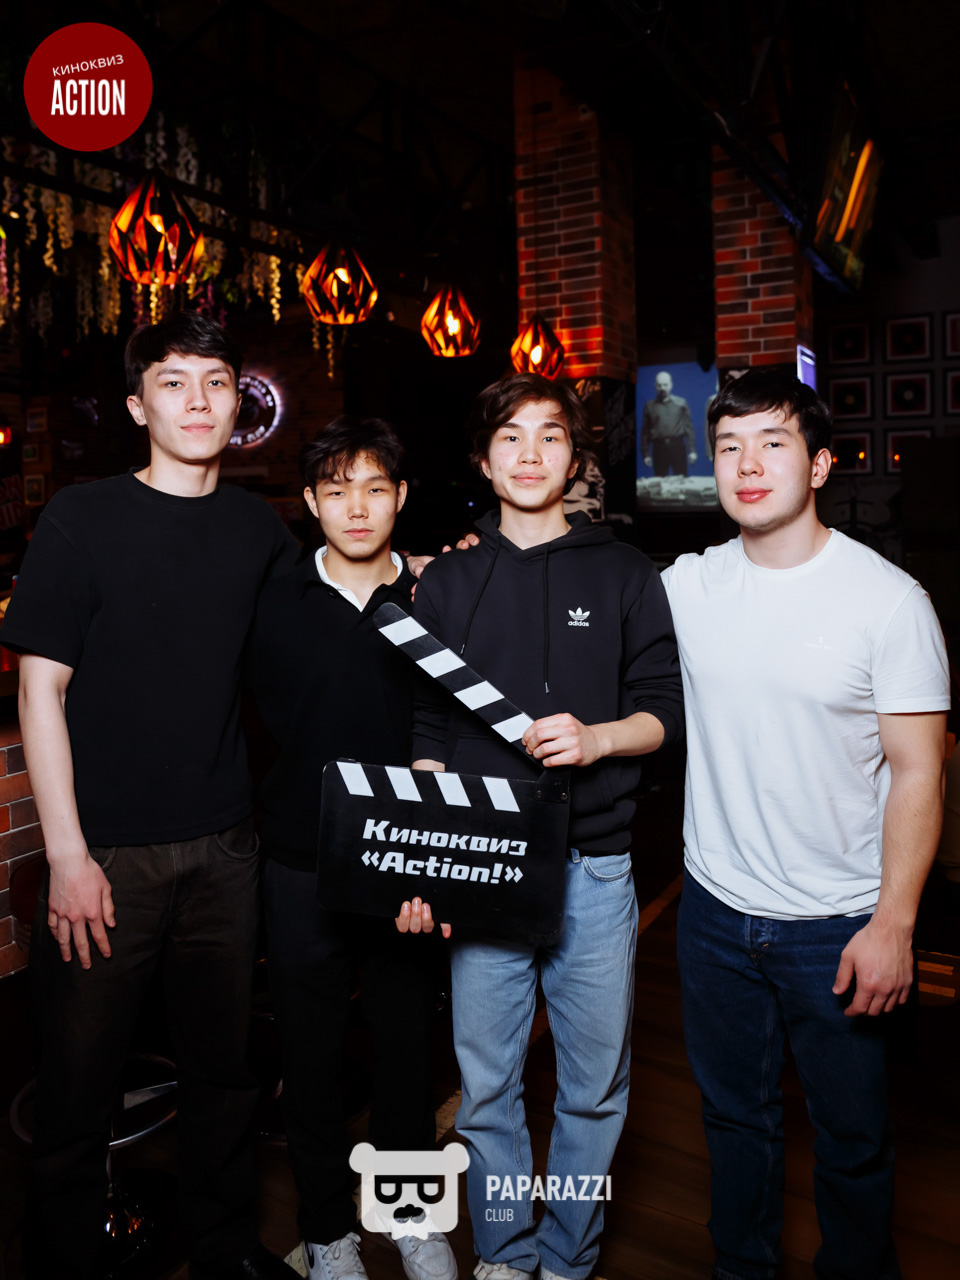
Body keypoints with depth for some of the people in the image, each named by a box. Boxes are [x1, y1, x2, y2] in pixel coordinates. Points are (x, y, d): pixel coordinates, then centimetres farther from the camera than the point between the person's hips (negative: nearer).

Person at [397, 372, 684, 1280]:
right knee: (485, 1085, 11)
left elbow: (667, 708, 4)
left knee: (594, 1086, 11)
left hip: (593, 869, 0)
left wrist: (597, 738, -16)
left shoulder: (622, 574, 6)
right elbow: (428, 734, 6)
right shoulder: (448, 583, 8)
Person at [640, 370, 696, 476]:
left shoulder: (681, 403, 6)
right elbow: (645, 431, 6)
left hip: (677, 446, 0)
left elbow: (688, 427, 3)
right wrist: (646, 454, 3)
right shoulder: (650, 406, 5)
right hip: (659, 447, 0)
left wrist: (692, 450, -2)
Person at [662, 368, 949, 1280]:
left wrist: (894, 923, -13)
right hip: (715, 911, 3)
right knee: (734, 1114, 22)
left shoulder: (888, 598, -11)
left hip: (837, 925, -2)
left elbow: (918, 772, -9)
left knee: (851, 1137, 16)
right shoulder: (687, 586, -2)